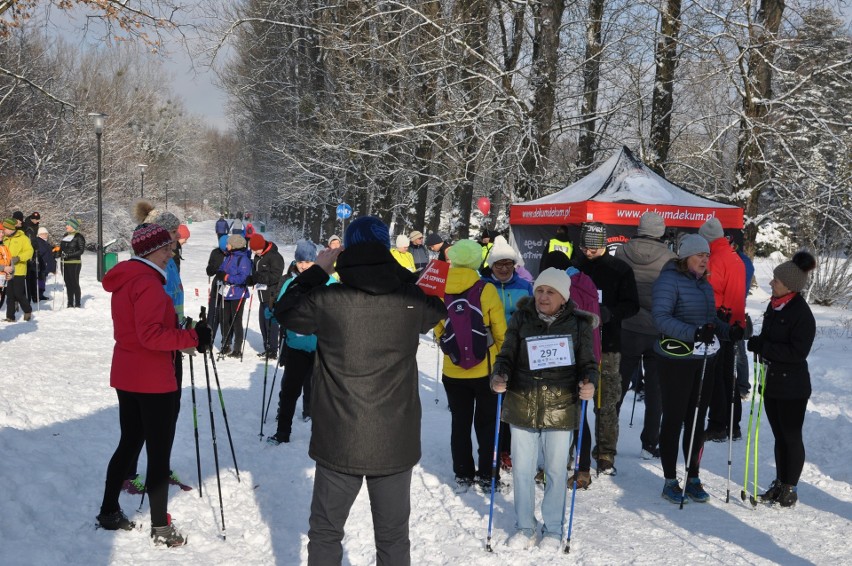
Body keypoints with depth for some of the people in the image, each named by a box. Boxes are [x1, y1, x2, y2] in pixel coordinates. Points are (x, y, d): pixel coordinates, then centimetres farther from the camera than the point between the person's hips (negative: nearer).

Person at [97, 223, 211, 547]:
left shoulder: (124, 279, 12)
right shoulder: (148, 282, -19)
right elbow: (151, 335, -27)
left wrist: (183, 335, 10)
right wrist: (193, 337, -22)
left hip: (126, 375, 9)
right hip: (151, 380, -9)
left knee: (129, 443, 20)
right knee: (160, 452, -1)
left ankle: (109, 512, 29)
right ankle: (161, 527, 6)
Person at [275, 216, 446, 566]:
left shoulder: (327, 301, -13)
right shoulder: (410, 301, -8)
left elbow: (285, 311, 7)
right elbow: (438, 306, 15)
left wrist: (318, 270, 13)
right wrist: (398, 271, 15)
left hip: (339, 443, -1)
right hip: (396, 444, 1)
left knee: (325, 534, 16)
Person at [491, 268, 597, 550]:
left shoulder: (579, 323, -1)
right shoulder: (521, 319, 1)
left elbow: (587, 363, 3)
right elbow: (507, 356, 3)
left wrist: (589, 382, -18)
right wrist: (499, 376, -17)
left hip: (560, 408, -1)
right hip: (522, 406, 1)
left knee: (556, 470, 10)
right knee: (522, 469, 10)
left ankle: (553, 528, 27)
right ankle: (525, 527, 27)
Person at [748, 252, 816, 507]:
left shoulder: (802, 314, -19)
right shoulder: (774, 306, 6)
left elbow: (797, 352, -23)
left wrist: (762, 347, -23)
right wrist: (757, 343, -1)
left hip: (792, 386, -8)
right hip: (772, 382, 8)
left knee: (792, 437, 5)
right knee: (780, 436, 16)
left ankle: (790, 488, 16)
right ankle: (780, 483, 27)